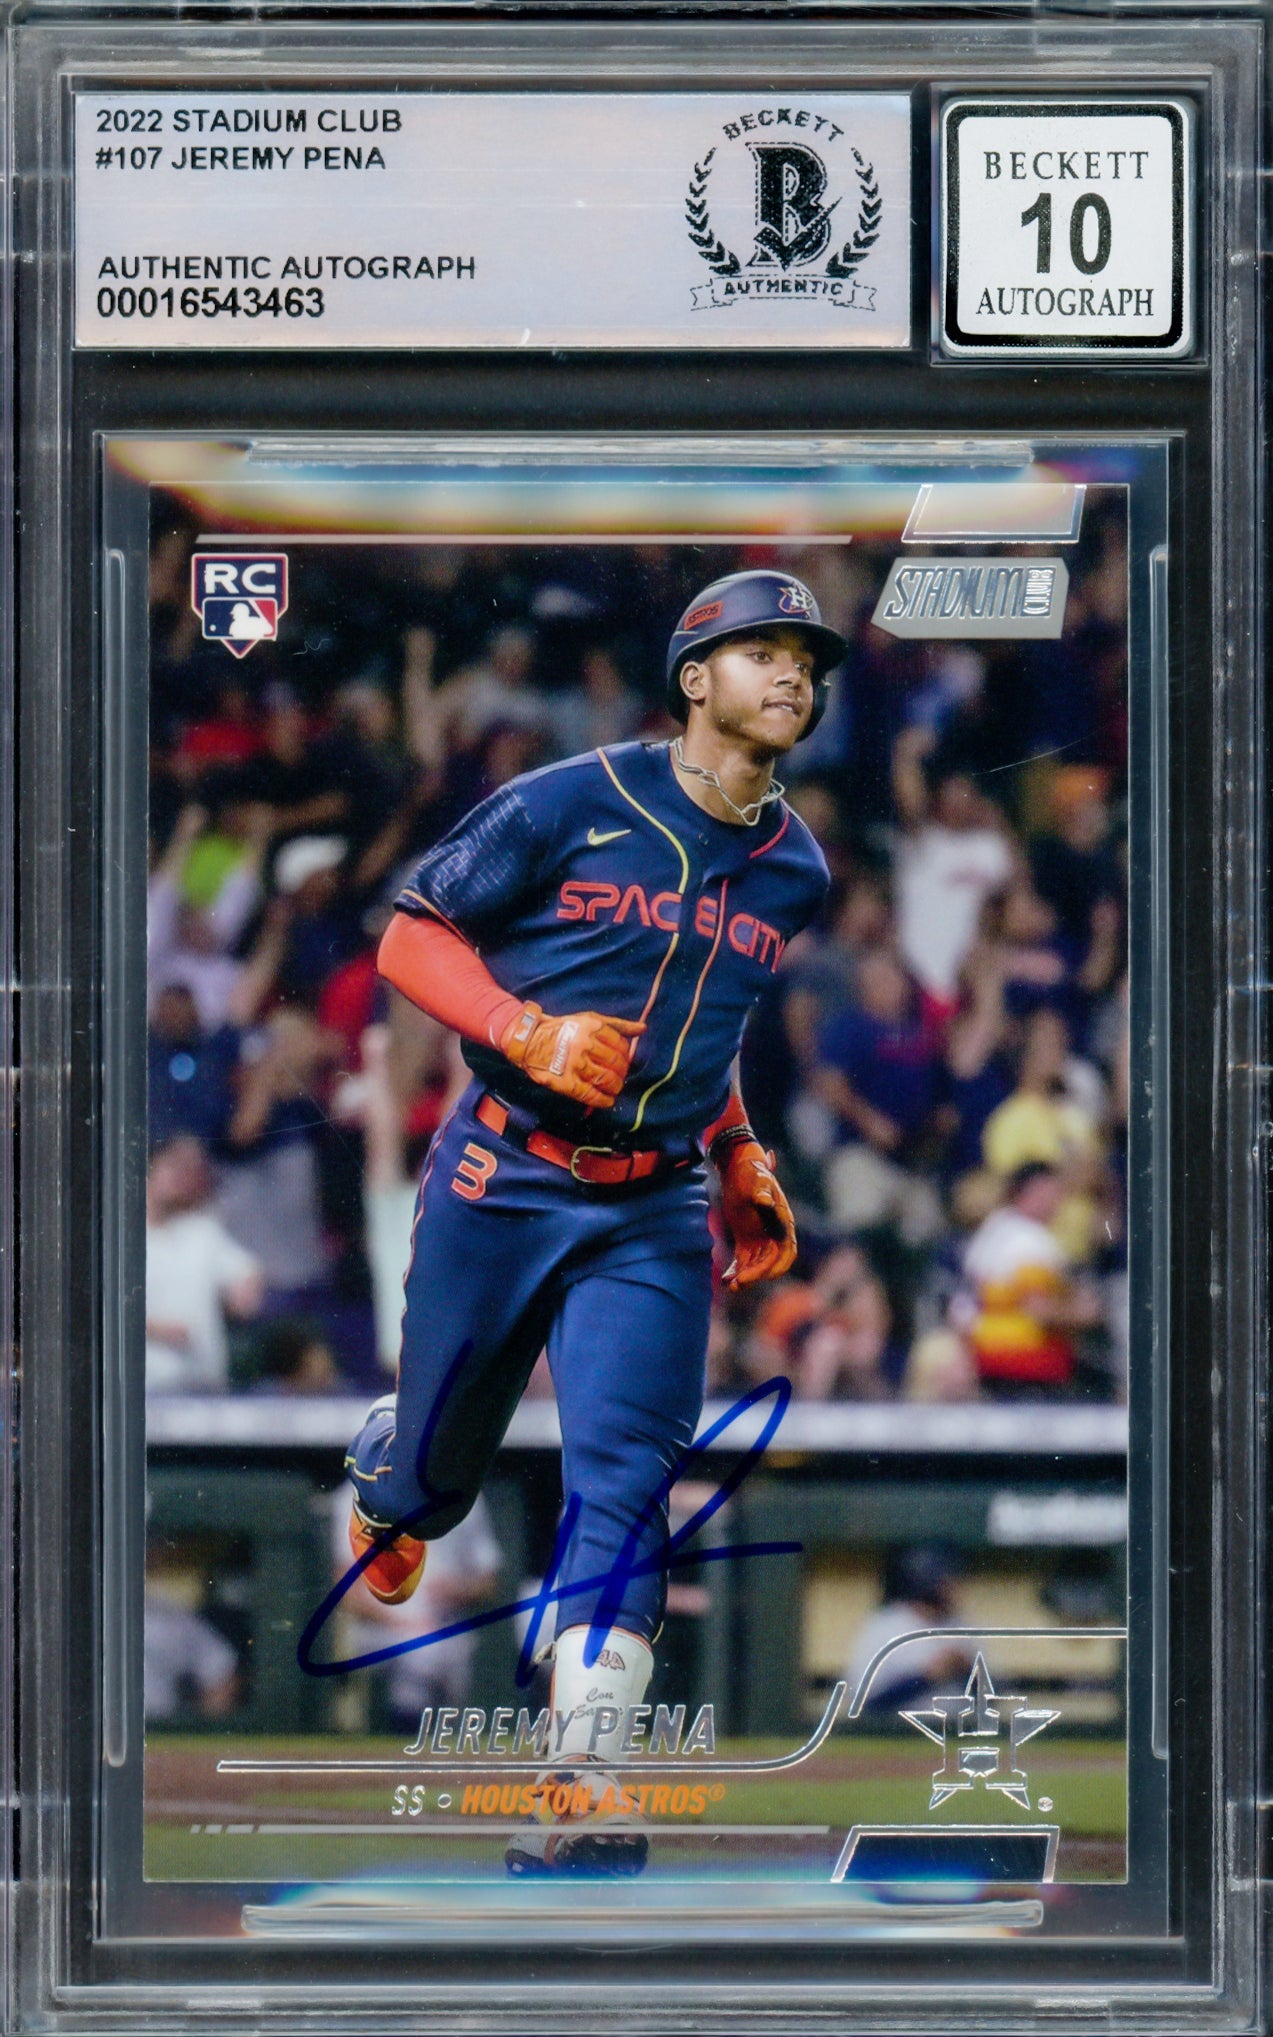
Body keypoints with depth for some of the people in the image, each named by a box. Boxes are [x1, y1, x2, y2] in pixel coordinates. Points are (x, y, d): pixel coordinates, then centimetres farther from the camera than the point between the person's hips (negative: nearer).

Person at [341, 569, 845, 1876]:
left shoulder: (794, 873, 8)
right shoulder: (571, 807, -8)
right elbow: (412, 936, -4)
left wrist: (740, 1160, 15)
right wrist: (528, 1032, -18)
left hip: (654, 1218, 3)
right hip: (501, 1181, -3)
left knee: (623, 1482, -12)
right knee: (439, 1463, 9)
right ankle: (383, 1479, 49)